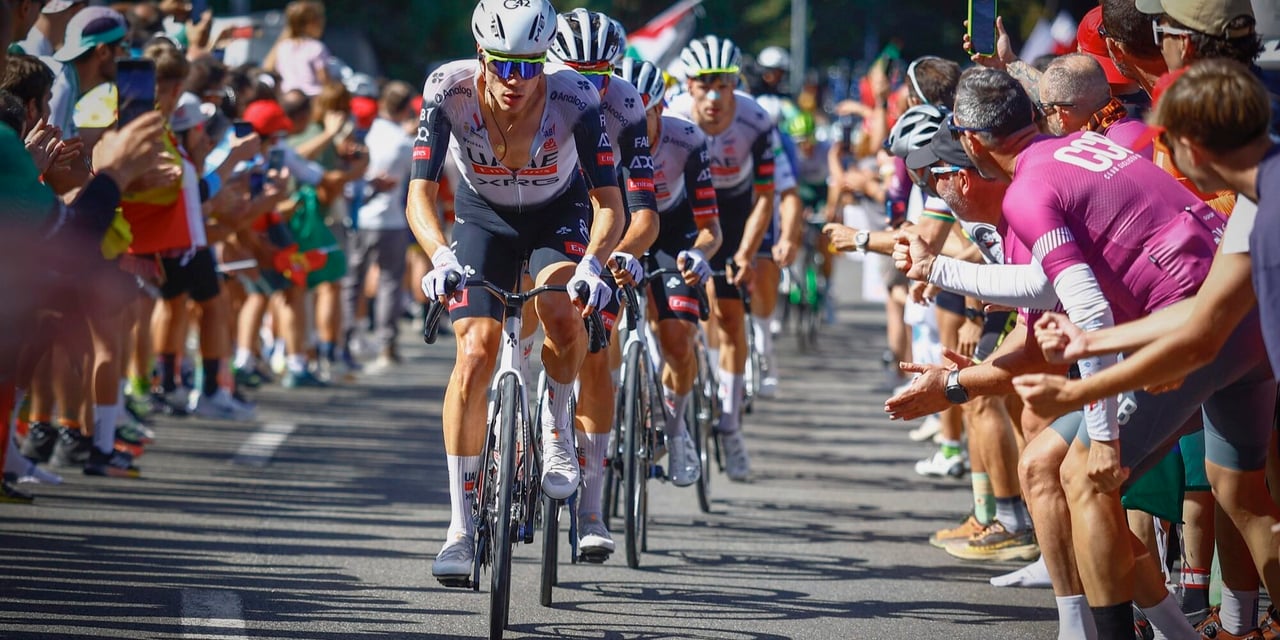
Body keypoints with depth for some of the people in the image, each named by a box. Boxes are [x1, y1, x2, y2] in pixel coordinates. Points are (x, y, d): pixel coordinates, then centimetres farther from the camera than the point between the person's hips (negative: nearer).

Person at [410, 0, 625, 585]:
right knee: (475, 352, -15)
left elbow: (609, 203, -29)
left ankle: (557, 425, -1)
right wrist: (442, 258, -50)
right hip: (483, 214, 1)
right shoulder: (450, 91, -29)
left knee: (562, 311, -32)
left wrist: (592, 264, -48)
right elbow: (420, 195, -31)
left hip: (560, 213, -1)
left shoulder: (575, 98, -30)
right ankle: (460, 526, -9)